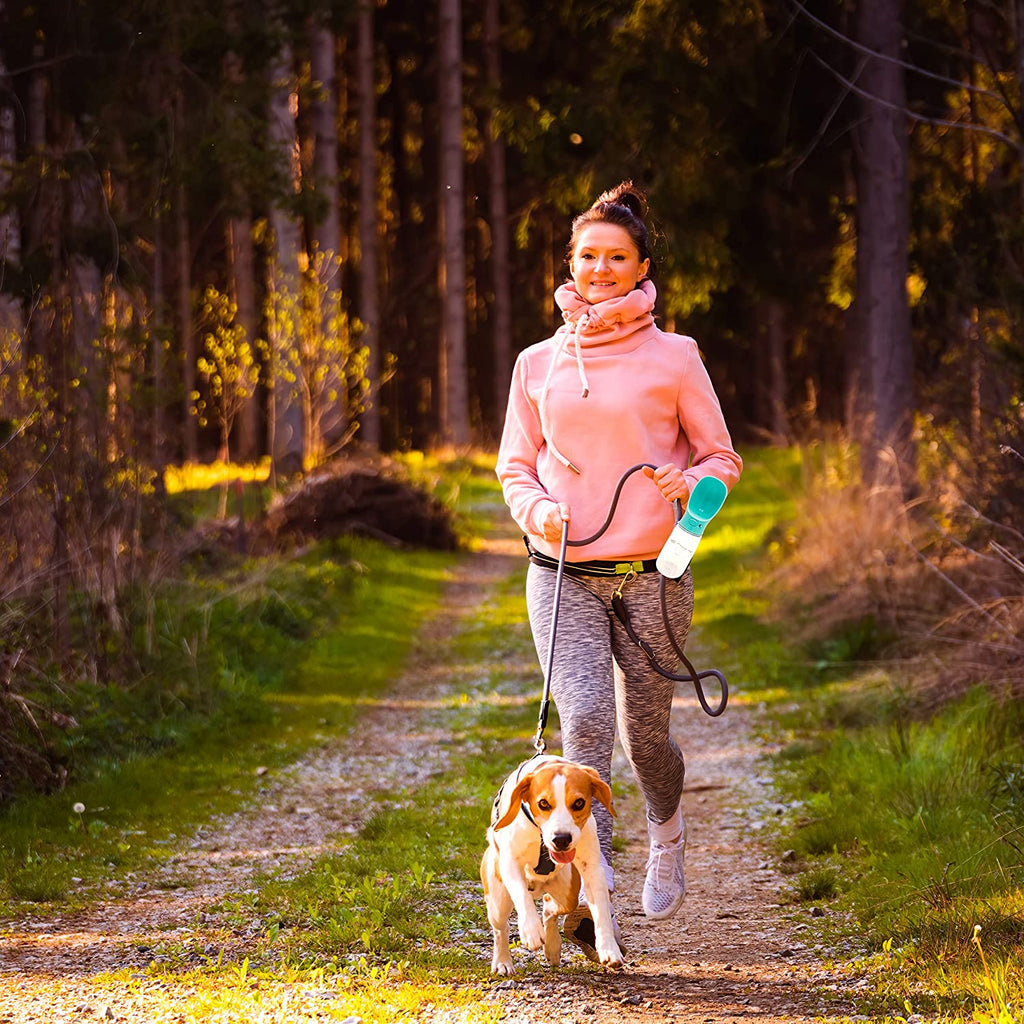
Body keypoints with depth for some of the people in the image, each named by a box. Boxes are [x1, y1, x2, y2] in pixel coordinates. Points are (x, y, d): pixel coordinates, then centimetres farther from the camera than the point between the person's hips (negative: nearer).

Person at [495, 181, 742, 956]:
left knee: (644, 735, 8)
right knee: (585, 723, -17)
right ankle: (588, 893, -21)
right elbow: (515, 466, 16)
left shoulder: (673, 358, 2)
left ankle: (667, 831, 42)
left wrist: (690, 482, -17)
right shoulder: (538, 364, 8)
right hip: (563, 576, 1)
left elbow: (723, 458, 6)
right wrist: (535, 508, -6)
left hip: (651, 573, -1)